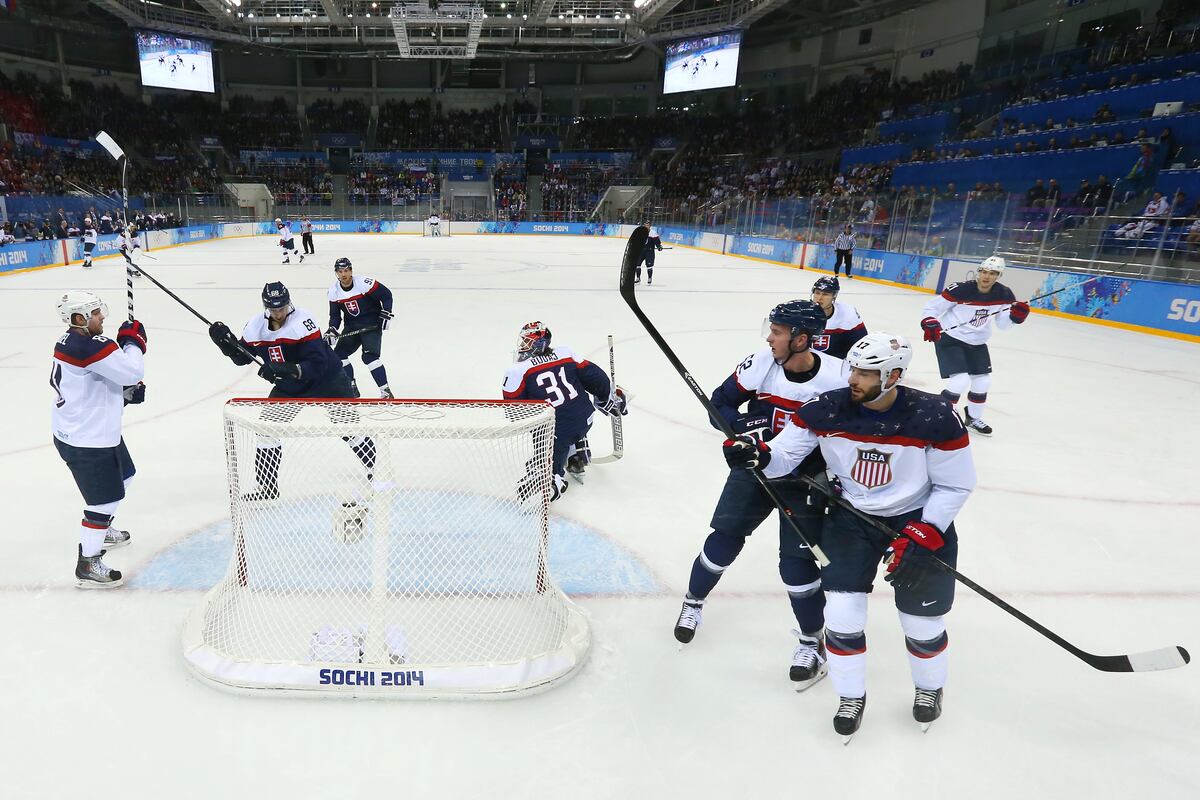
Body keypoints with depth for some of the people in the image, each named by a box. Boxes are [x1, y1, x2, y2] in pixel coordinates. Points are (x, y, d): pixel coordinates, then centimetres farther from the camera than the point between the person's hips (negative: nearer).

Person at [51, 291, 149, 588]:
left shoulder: (73, 341, 7)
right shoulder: (88, 346, -26)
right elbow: (131, 371, -29)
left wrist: (127, 391, 5)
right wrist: (133, 341, -13)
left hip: (100, 431, 11)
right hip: (86, 442, -11)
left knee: (122, 478, 28)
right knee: (106, 498, -3)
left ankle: (101, 530, 49)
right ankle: (88, 565, 9)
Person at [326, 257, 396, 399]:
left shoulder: (364, 283, -18)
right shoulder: (334, 291, -2)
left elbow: (386, 294, -10)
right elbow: (335, 314, 6)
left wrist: (386, 314, -16)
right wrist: (331, 330, -10)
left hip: (372, 324, -6)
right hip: (352, 327, 6)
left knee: (369, 356, -20)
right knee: (339, 354, 0)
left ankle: (386, 391, -14)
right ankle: (351, 387, 16)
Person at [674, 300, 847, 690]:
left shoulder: (839, 377, -20)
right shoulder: (759, 364, -15)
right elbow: (720, 404, -6)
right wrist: (745, 426, -24)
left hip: (805, 481, -2)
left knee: (797, 563, -3)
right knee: (724, 540, 6)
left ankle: (812, 639, 22)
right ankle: (694, 601, 33)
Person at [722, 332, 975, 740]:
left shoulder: (934, 417, -22)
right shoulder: (826, 409, -18)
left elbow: (956, 485, -11)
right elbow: (784, 455, -13)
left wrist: (921, 538, -19)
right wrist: (757, 454, -36)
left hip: (920, 520, -1)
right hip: (851, 516, 2)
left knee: (922, 618, 7)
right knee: (842, 611, -5)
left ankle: (929, 687, 42)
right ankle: (851, 696, 23)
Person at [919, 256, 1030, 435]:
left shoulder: (1004, 294, -7)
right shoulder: (961, 289, -23)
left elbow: (1003, 324, 3)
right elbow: (931, 307, -15)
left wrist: (1016, 316, -17)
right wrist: (929, 323, -33)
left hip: (977, 342, 6)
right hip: (950, 338, -6)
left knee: (983, 382, 11)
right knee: (960, 381, -18)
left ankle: (973, 418, 35)